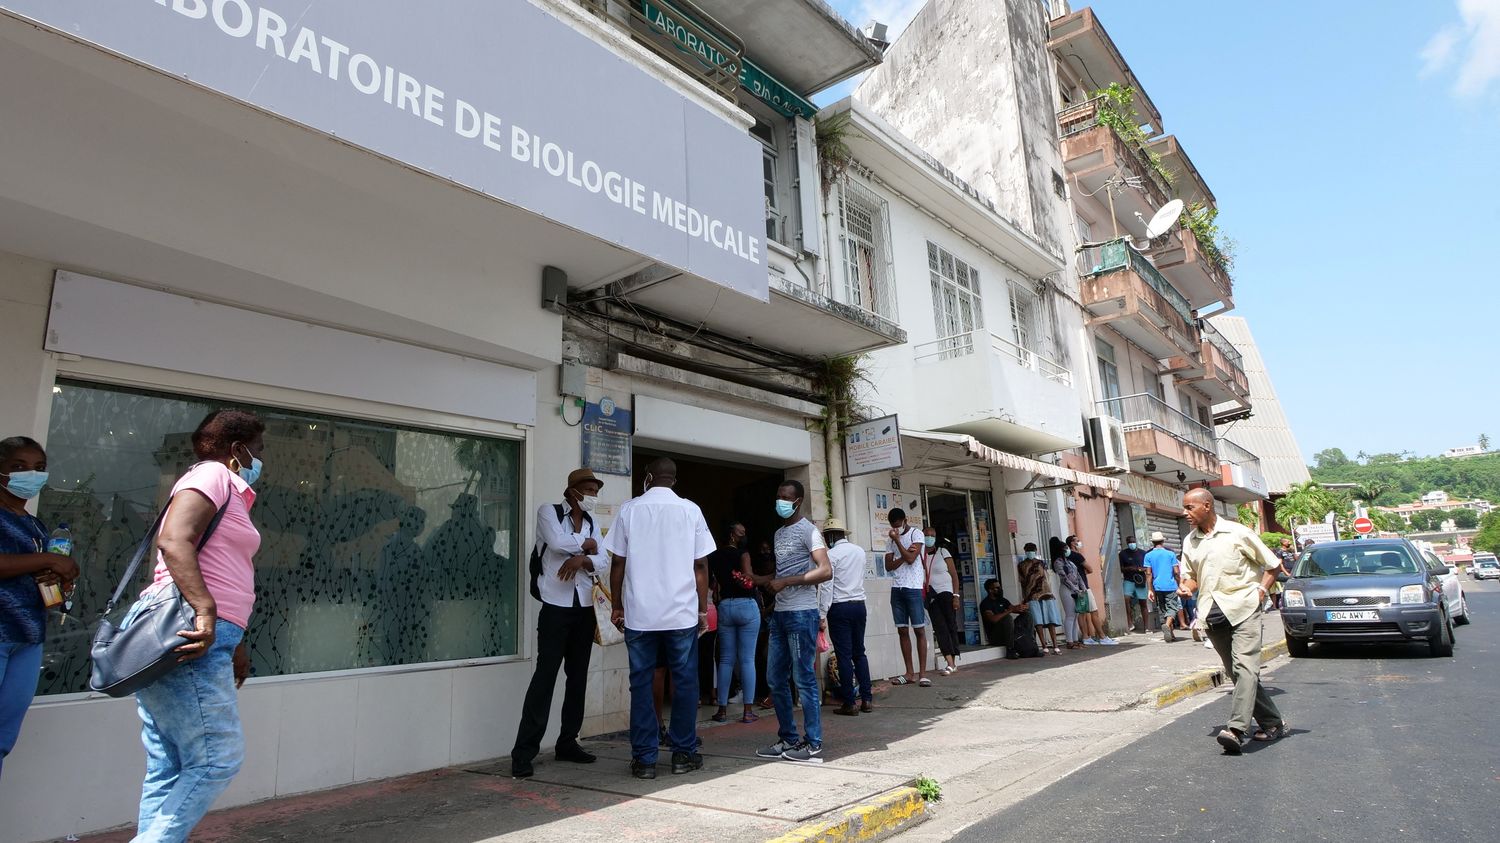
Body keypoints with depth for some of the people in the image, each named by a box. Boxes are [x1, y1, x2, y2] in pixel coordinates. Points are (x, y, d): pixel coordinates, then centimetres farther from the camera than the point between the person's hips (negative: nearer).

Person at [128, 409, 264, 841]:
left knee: (170, 769, 12)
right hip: (191, 634, -10)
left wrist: (235, 646, 23)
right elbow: (174, 540, -19)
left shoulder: (229, 491, 24)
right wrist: (205, 610, -30)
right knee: (218, 758, -7)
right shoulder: (214, 474, -3)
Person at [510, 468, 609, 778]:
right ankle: (524, 751, -3)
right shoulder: (548, 512, -1)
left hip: (585, 608, 6)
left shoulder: (592, 523, 12)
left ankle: (567, 742, 22)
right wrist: (586, 545, -4)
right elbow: (557, 543, -20)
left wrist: (581, 558, -17)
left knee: (578, 676, 10)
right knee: (545, 675, -8)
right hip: (556, 607, -6)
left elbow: (604, 564, 2)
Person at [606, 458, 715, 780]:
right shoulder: (690, 510, 1)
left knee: (641, 684, 8)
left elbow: (618, 563, 2)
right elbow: (701, 565, 1)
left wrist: (616, 606, 11)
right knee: (685, 682, 11)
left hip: (639, 614, 0)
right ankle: (683, 754, 17)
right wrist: (703, 609, 8)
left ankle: (644, 758, 11)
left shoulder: (629, 509, 2)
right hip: (682, 613, 0)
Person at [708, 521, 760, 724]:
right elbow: (749, 577, -16)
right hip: (747, 605, -4)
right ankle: (748, 711, -1)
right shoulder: (742, 552, -5)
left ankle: (722, 709, 10)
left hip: (724, 607, 5)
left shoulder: (714, 556, 10)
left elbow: (709, 581, 7)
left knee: (726, 660, 9)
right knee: (747, 660, -2)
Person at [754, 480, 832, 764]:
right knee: (776, 680, 11)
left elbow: (825, 571, -18)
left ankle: (814, 745, 6)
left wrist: (785, 582, -19)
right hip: (780, 613, 8)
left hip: (801, 613, -8)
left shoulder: (808, 530, -7)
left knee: (804, 679, -3)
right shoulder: (778, 534, 17)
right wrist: (762, 582, 8)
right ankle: (788, 739, 22)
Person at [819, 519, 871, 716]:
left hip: (839, 608, -6)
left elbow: (827, 587, -13)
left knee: (844, 655, -1)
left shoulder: (831, 554, -11)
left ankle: (849, 704, 3)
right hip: (859, 604, 6)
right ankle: (867, 699, 13)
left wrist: (822, 614, -10)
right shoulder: (860, 550, 6)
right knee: (859, 652, 14)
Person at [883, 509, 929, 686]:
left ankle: (922, 673, -3)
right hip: (897, 588, 5)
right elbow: (888, 566, 5)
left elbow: (911, 559, -13)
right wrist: (904, 555, -8)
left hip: (913, 588, -5)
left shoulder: (916, 534, -1)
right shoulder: (891, 539, 13)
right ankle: (909, 673, 10)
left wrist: (897, 540, -10)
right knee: (902, 631, 5)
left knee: (919, 630, -5)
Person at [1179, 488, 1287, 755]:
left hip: (1243, 609, -6)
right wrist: (1187, 587, -3)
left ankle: (1236, 730, -26)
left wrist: (1260, 589, -6)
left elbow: (1272, 564, 5)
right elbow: (1191, 576, 19)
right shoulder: (1189, 542, 10)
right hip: (1213, 615, 6)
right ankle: (1272, 722, 23)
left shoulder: (1237, 533, -4)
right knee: (1236, 672, 9)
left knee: (1244, 667, -17)